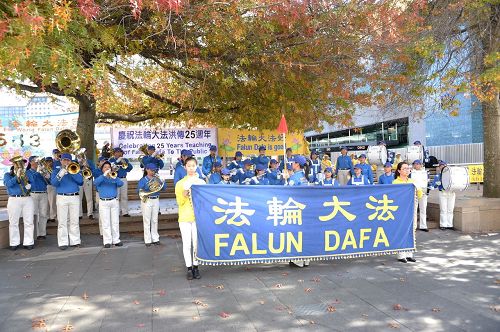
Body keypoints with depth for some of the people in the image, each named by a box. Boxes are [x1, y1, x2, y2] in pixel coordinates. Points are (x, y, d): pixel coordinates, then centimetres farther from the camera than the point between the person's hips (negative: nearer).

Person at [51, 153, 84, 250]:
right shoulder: (56, 171, 10)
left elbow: (80, 181, -5)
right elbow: (53, 183, -8)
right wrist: (61, 174, -23)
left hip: (74, 197, 1)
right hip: (62, 198, -1)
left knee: (74, 221, 3)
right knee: (62, 222, -2)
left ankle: (75, 241, 8)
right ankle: (63, 242, 2)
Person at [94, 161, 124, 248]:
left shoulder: (114, 177, 10)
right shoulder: (100, 178, 6)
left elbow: (121, 183, -9)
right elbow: (95, 183, -17)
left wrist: (114, 177, -25)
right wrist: (104, 175, -25)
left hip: (114, 201, 2)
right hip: (103, 202, -2)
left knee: (115, 222, 5)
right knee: (105, 223, -1)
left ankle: (116, 240, 11)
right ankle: (107, 241, 4)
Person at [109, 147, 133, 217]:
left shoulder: (125, 159, 14)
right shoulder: (111, 160, 7)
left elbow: (130, 168, 3)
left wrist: (125, 163, -13)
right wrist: (117, 161, -17)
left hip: (123, 179, 3)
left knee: (124, 196, 3)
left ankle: (125, 212, 7)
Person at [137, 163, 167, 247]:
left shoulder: (157, 179, 7)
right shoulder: (143, 180, -4)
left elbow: (163, 188, 4)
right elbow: (139, 190, -15)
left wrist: (163, 181, -11)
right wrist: (148, 186, -24)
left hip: (156, 200, 4)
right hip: (147, 201, -3)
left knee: (155, 220, 10)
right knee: (147, 220, 2)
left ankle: (155, 238, 18)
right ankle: (147, 240, 9)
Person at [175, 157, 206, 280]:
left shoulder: (201, 182, 9)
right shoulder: (180, 183, 6)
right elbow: (179, 202, 1)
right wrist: (184, 193, -16)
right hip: (184, 217, 0)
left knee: (197, 243, -2)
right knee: (187, 243, -2)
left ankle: (196, 267, 9)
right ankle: (189, 268, 7)